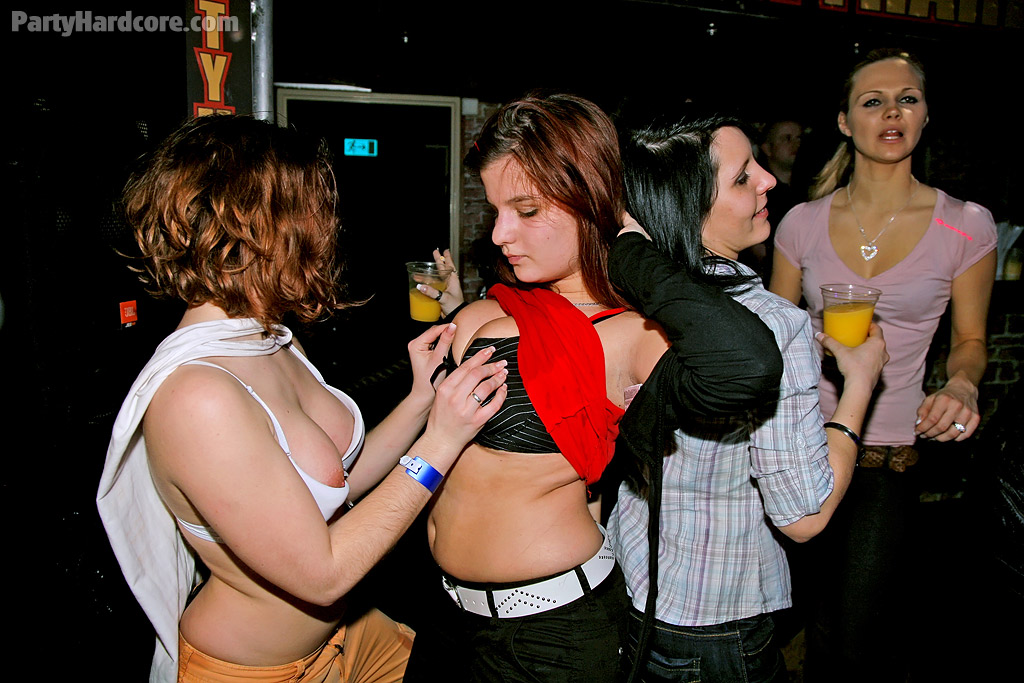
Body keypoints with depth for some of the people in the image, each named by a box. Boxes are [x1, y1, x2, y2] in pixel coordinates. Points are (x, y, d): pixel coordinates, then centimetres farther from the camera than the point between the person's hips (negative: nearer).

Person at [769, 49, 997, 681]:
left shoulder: (966, 226, -3)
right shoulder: (803, 223, 0)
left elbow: (970, 338, 6)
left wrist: (961, 385, -14)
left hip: (891, 457, -1)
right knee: (820, 632, 13)